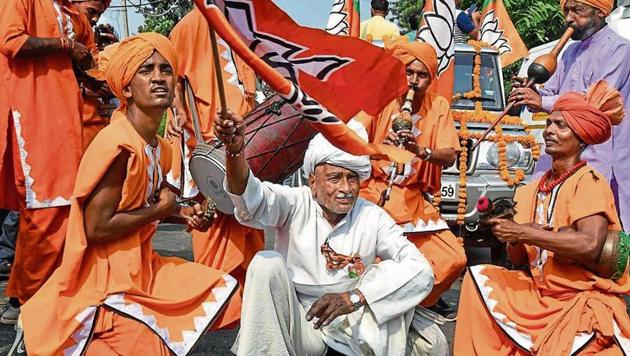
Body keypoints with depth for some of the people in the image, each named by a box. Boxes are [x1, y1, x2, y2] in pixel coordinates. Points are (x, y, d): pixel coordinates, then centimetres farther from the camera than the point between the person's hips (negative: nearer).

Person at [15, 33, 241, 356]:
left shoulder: (159, 147, 6)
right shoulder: (118, 144, -23)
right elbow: (97, 228, -26)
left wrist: (180, 212, 3)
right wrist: (161, 209, -15)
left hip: (142, 266, 9)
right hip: (108, 280, -9)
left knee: (223, 291, 12)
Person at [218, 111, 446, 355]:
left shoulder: (372, 217, -6)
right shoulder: (296, 204, -9)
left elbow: (421, 270, -18)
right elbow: (252, 201, -31)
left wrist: (354, 297, -30)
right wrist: (235, 151, -53)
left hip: (350, 323, 1)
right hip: (298, 325, 0)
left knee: (393, 270, -20)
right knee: (267, 262, -24)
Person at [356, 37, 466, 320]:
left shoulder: (439, 106, 3)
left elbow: (449, 157, -6)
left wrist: (422, 151, -27)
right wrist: (378, 148, -34)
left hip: (415, 199, 3)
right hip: (375, 193, -3)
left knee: (454, 260, -5)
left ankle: (425, 297, 25)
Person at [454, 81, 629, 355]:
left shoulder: (589, 181, -9)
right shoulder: (532, 191, 11)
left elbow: (590, 245, -26)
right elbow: (519, 259, 12)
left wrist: (522, 232, -19)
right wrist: (512, 238, -11)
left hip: (584, 300, -7)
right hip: (540, 293, 7)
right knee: (479, 277, -2)